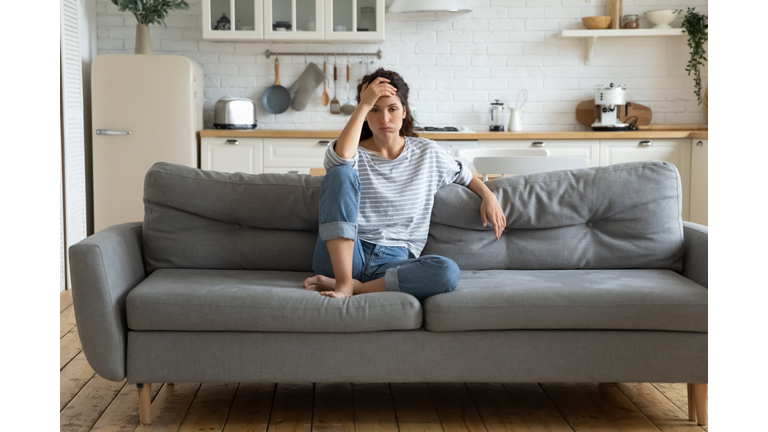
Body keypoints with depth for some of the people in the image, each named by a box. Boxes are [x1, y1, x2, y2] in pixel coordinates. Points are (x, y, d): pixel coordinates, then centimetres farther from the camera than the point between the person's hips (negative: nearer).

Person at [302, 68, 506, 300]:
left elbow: (463, 175, 30)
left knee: (448, 271, -31)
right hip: (344, 257, -1)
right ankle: (343, 281, -30)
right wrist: (363, 105, -15)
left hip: (394, 261, 2)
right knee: (341, 172, -24)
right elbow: (340, 157, -22)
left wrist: (488, 196, 11)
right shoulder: (354, 154, 4)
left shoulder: (427, 153, 13)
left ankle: (355, 287, -25)